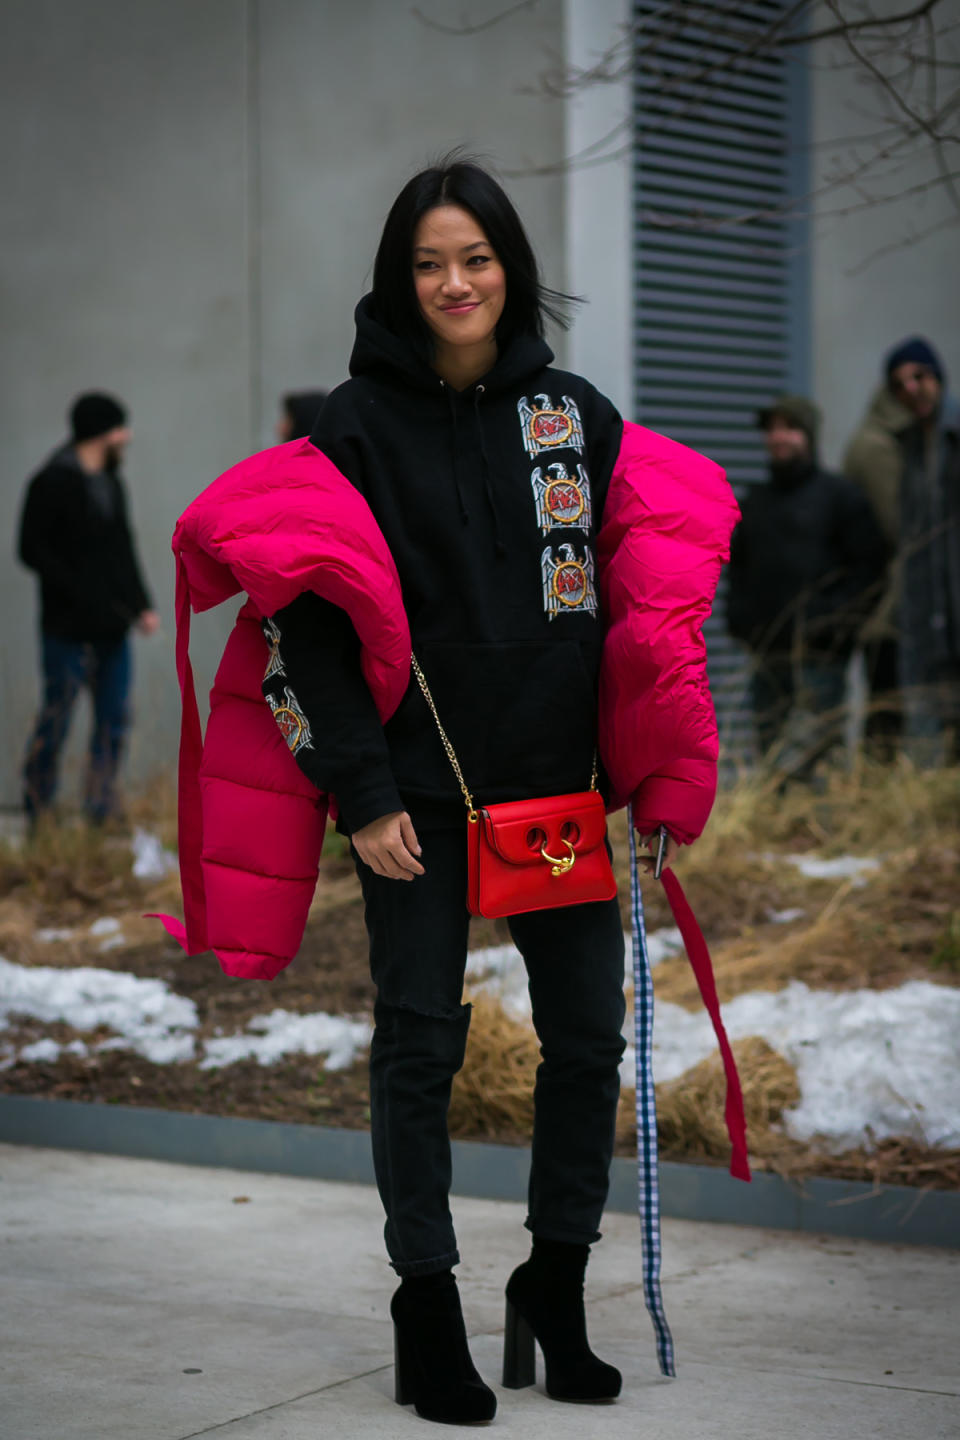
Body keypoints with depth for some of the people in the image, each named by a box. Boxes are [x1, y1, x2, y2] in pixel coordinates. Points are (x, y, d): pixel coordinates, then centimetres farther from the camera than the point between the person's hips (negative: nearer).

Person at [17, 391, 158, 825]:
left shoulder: (109, 481, 16)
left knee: (114, 721, 7)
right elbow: (32, 549, -13)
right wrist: (80, 592, -18)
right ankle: (38, 816, 3)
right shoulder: (54, 481, -9)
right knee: (56, 720, -4)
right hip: (69, 627, -8)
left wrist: (142, 604, 14)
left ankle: (100, 814, 14)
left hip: (112, 626, 8)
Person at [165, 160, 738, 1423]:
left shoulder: (576, 414, 7)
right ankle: (428, 1308, 15)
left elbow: (641, 595, 8)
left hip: (562, 784, 3)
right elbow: (312, 621, -6)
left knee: (589, 1035, 6)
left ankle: (556, 1286, 23)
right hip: (420, 791, -3)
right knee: (421, 1044, 3)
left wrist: (653, 786, 2)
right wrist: (361, 792, -13)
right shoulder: (359, 422, -2)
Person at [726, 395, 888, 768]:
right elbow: (737, 564, 26)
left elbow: (869, 564, -3)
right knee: (769, 747, 5)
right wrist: (738, 615, 8)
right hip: (766, 652, 5)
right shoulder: (754, 502, 18)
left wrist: (837, 621, -13)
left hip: (819, 653, -5)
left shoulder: (839, 495, 2)